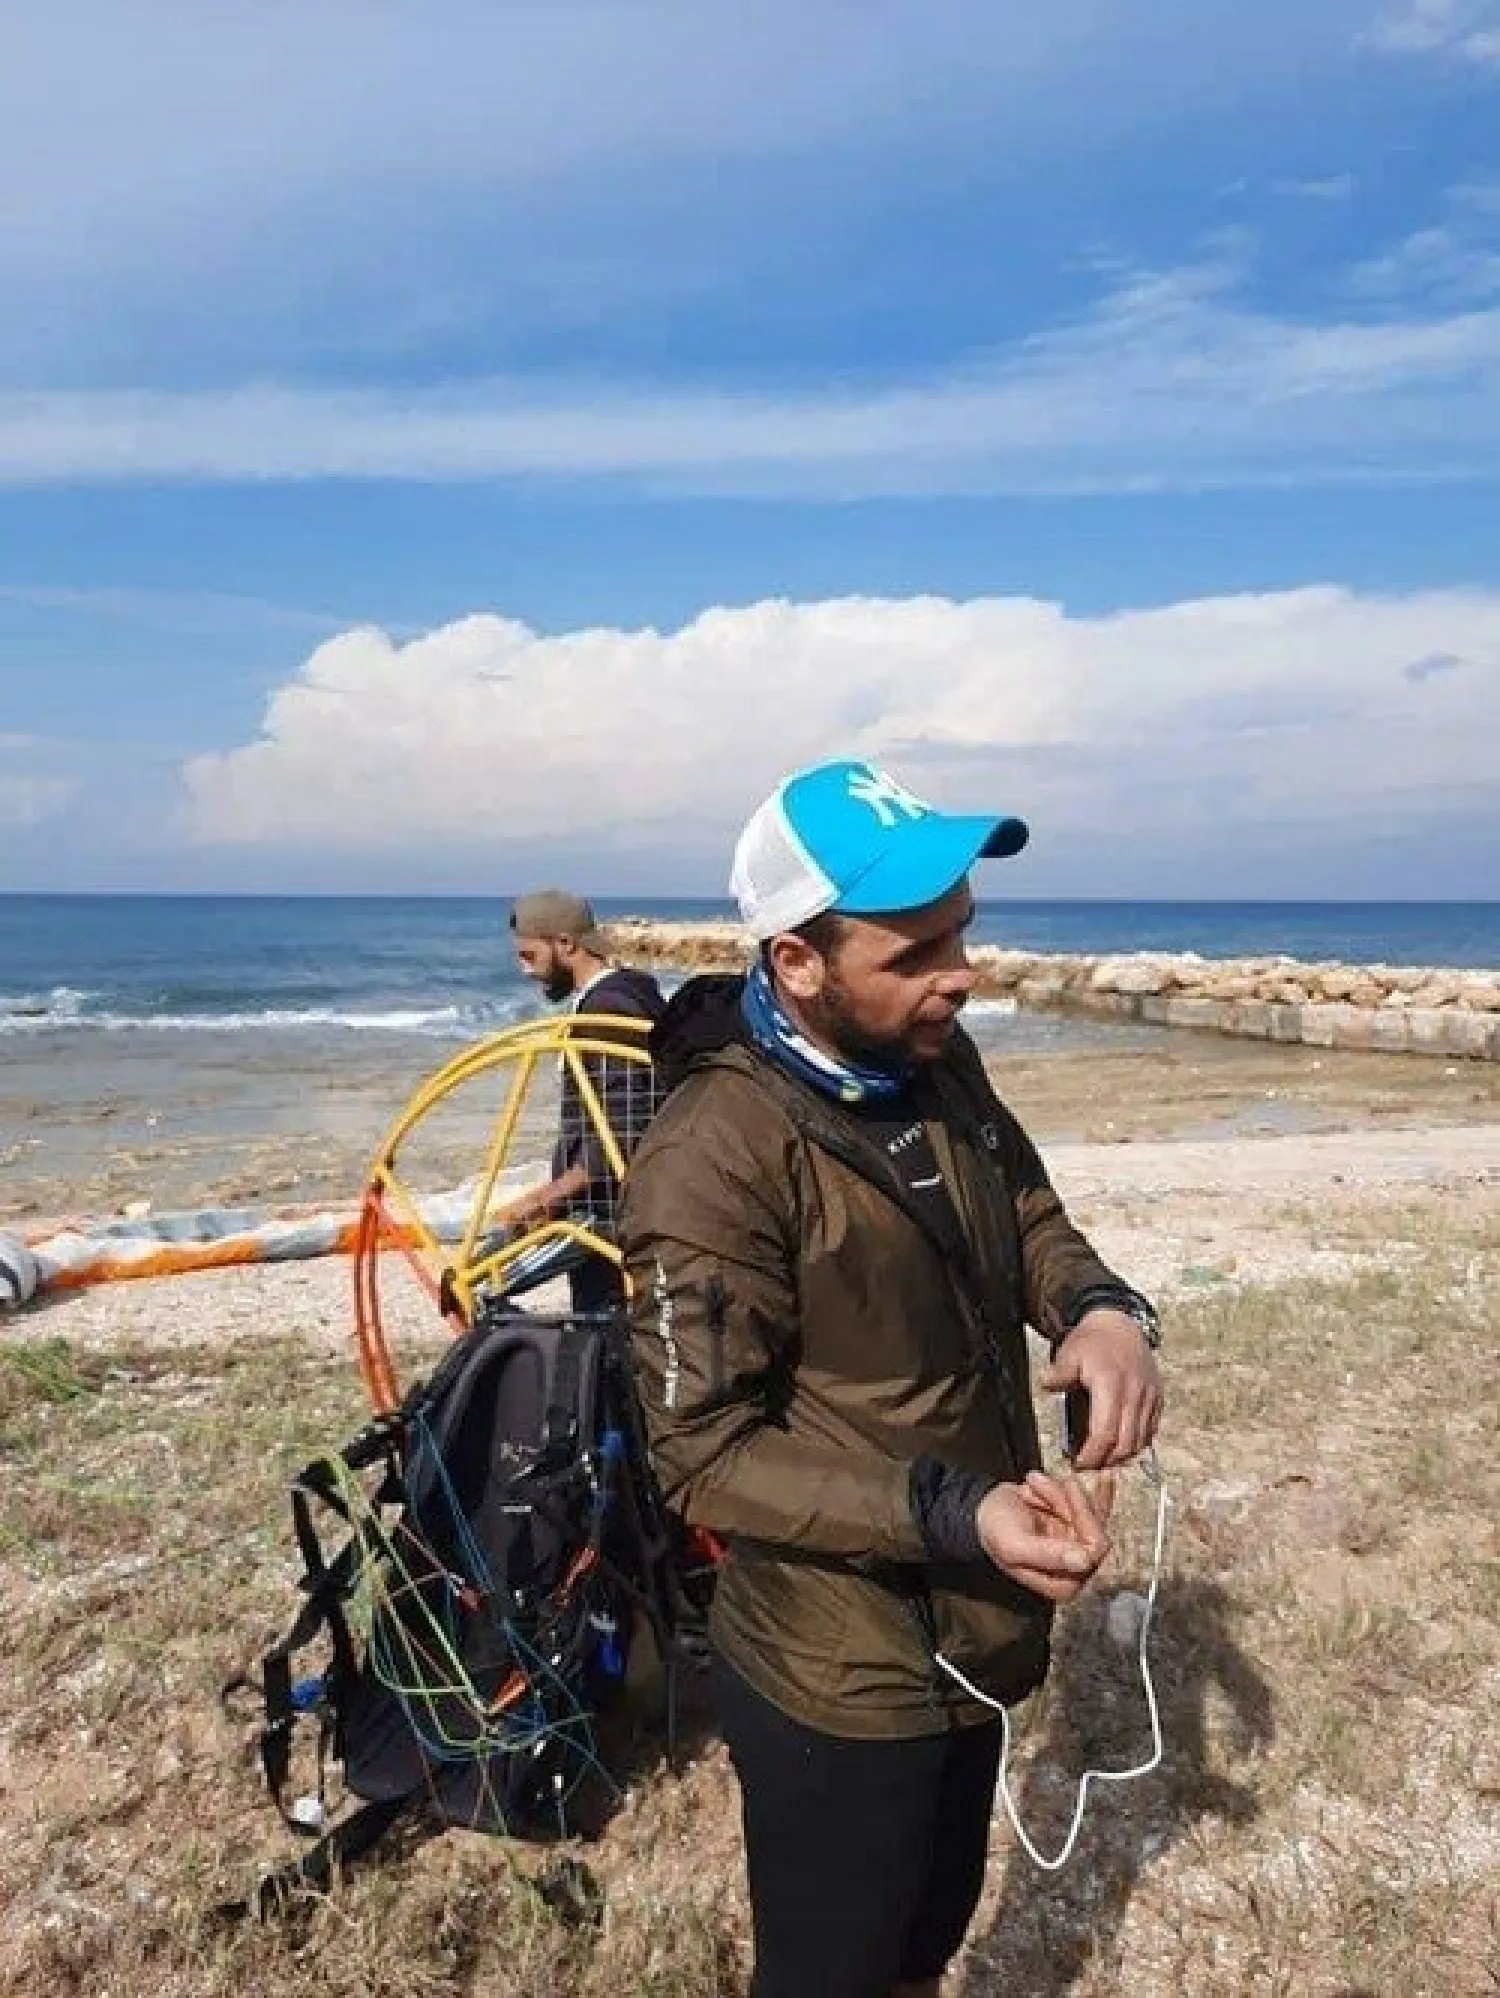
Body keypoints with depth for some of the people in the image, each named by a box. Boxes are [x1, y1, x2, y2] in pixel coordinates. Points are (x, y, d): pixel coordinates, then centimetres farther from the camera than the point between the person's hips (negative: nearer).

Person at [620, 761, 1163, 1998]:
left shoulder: (937, 1066, -5)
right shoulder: (716, 1160, -29)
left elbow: (1029, 1220, 8)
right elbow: (707, 1453, -25)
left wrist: (1099, 1307, -14)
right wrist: (949, 1513, -33)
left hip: (974, 1637, 7)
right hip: (840, 1685, -7)